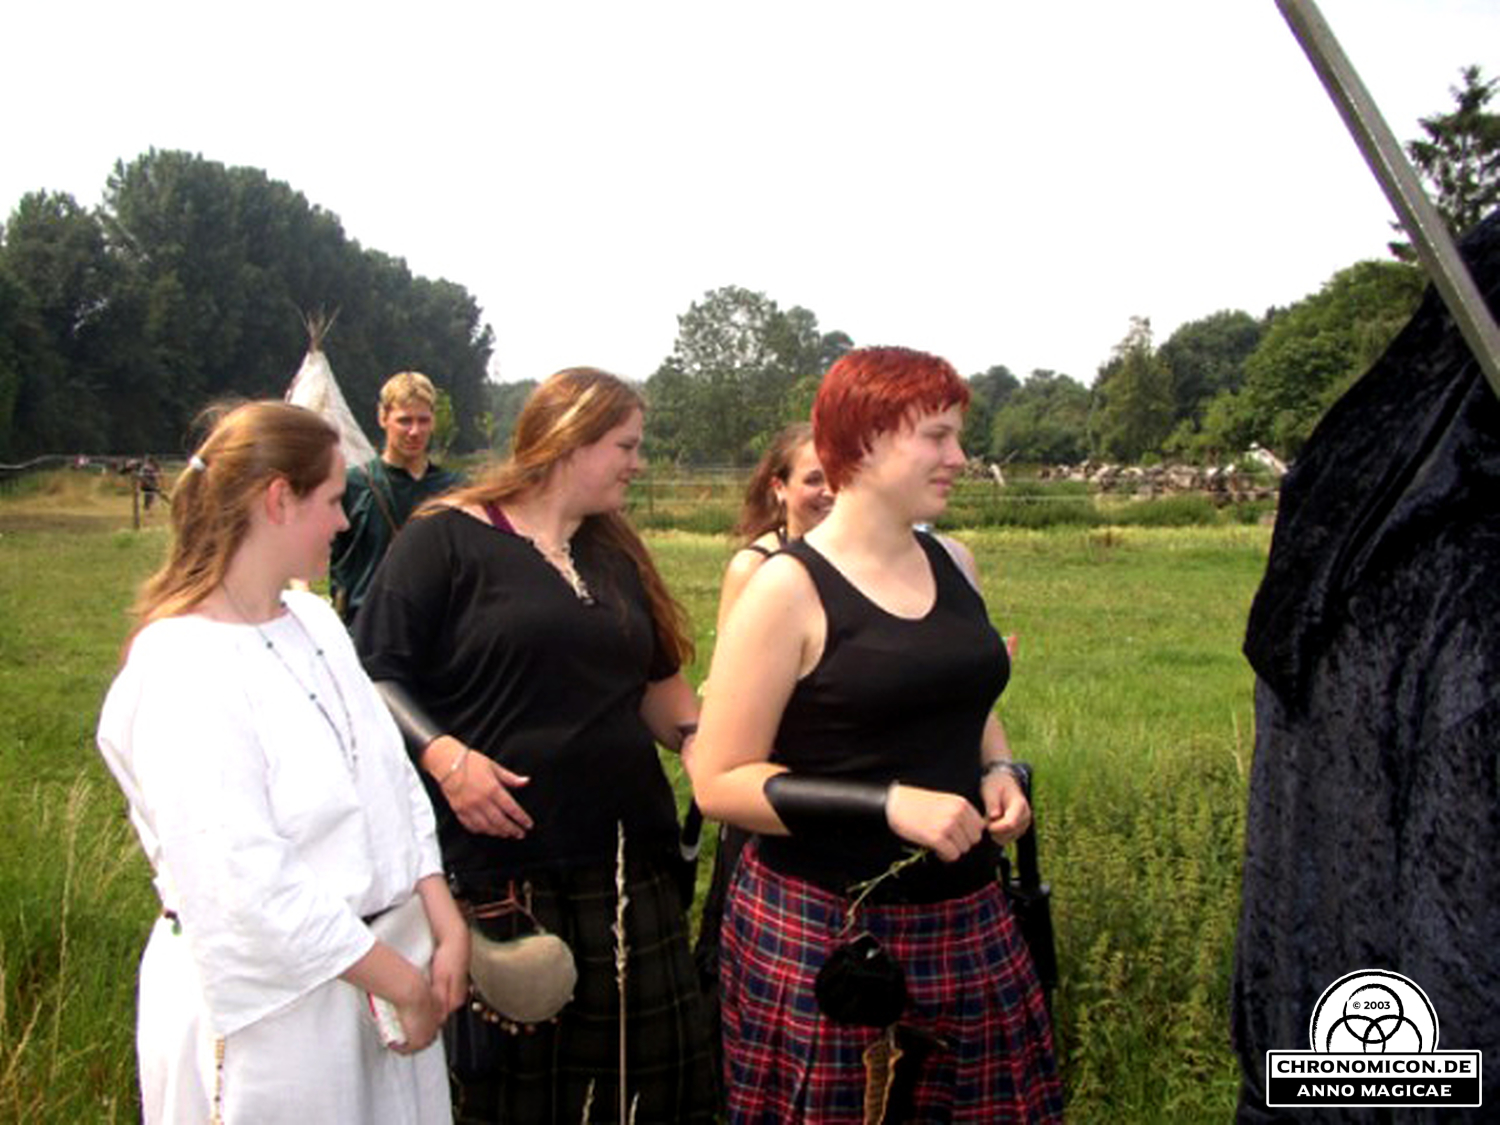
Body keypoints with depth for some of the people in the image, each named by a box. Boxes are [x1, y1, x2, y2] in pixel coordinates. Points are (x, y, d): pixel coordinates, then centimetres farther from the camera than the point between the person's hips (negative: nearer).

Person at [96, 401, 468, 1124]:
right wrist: (404, 982, -16)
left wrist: (445, 924, -2)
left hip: (379, 964, 7)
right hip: (270, 1009, -7)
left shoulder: (313, 620, 6)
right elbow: (244, 887, -23)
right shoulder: (182, 667, -20)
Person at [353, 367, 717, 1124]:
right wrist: (442, 754, -21)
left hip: (630, 863, 6)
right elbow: (374, 673, -8)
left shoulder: (617, 557, 16)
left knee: (661, 1063, 11)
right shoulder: (447, 541, -5)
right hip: (500, 868, -6)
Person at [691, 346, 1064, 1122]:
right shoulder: (789, 588, -14)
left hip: (966, 916, 6)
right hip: (823, 931, -6)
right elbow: (720, 782, -15)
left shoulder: (950, 564, 6)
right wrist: (888, 804, -23)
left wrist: (999, 771, 2)